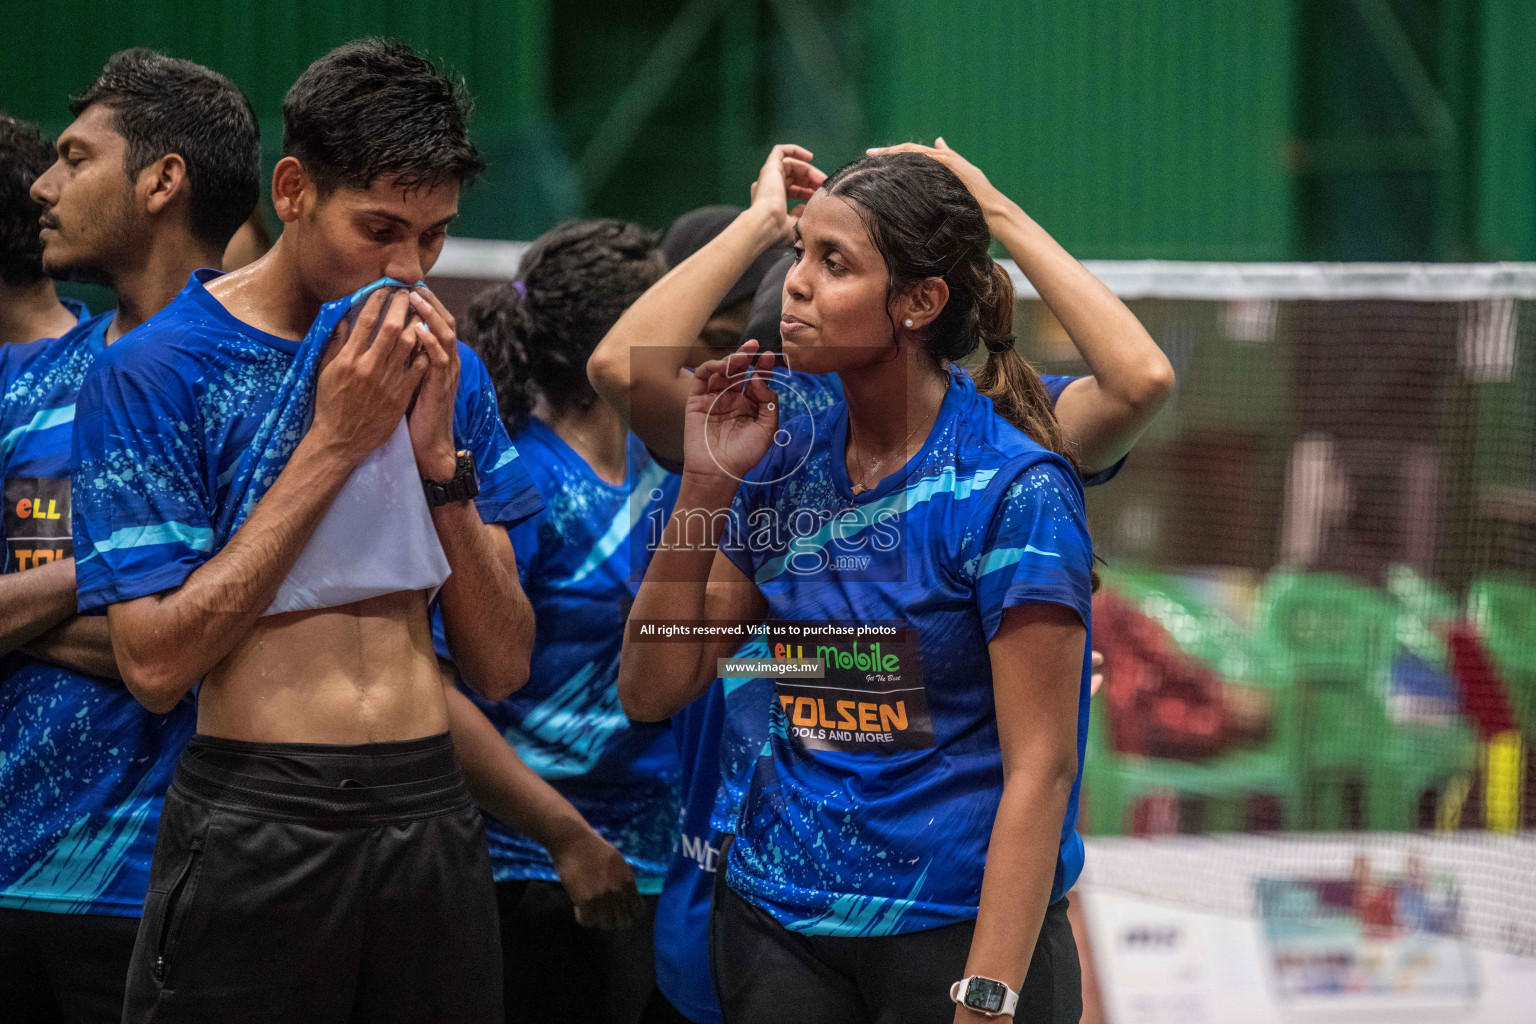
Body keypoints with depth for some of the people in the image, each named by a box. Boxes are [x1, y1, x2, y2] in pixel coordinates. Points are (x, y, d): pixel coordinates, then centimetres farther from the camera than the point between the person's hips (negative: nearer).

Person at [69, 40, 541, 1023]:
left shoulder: (447, 372, 9)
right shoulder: (155, 370, -6)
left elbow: (503, 666, 6)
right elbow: (158, 663, -14)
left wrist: (437, 453, -8)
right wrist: (335, 442, -14)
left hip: (435, 820, 4)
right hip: (253, 828, -4)